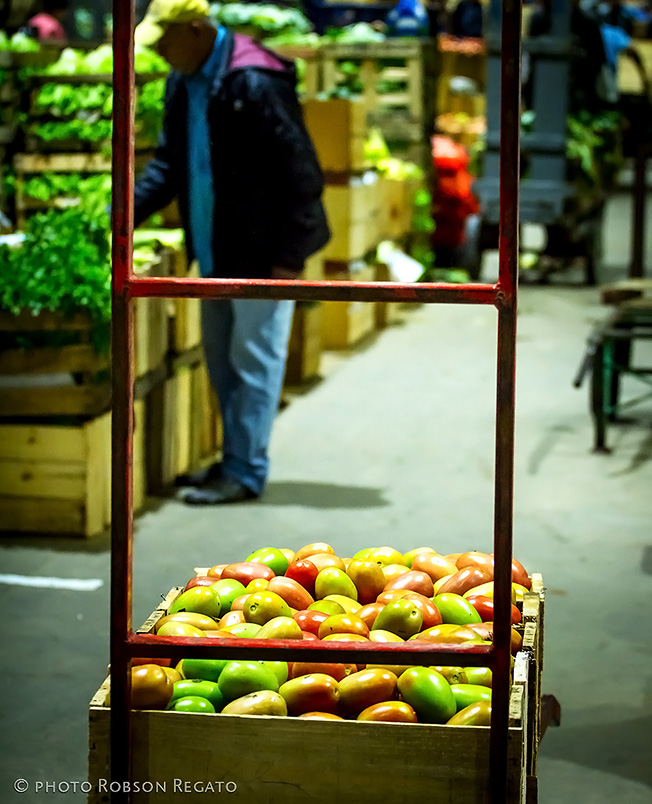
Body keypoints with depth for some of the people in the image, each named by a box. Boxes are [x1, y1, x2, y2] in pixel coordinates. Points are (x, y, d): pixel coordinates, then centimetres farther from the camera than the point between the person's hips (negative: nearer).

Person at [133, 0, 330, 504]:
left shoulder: (254, 83, -22)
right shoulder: (183, 84, 6)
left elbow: (299, 173, -20)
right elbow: (170, 163, 14)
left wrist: (289, 255, -19)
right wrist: (125, 215, 0)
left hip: (262, 254, -9)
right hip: (217, 252, 9)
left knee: (253, 362, 0)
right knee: (220, 359, 16)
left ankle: (245, 472, 8)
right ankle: (236, 461, 27)